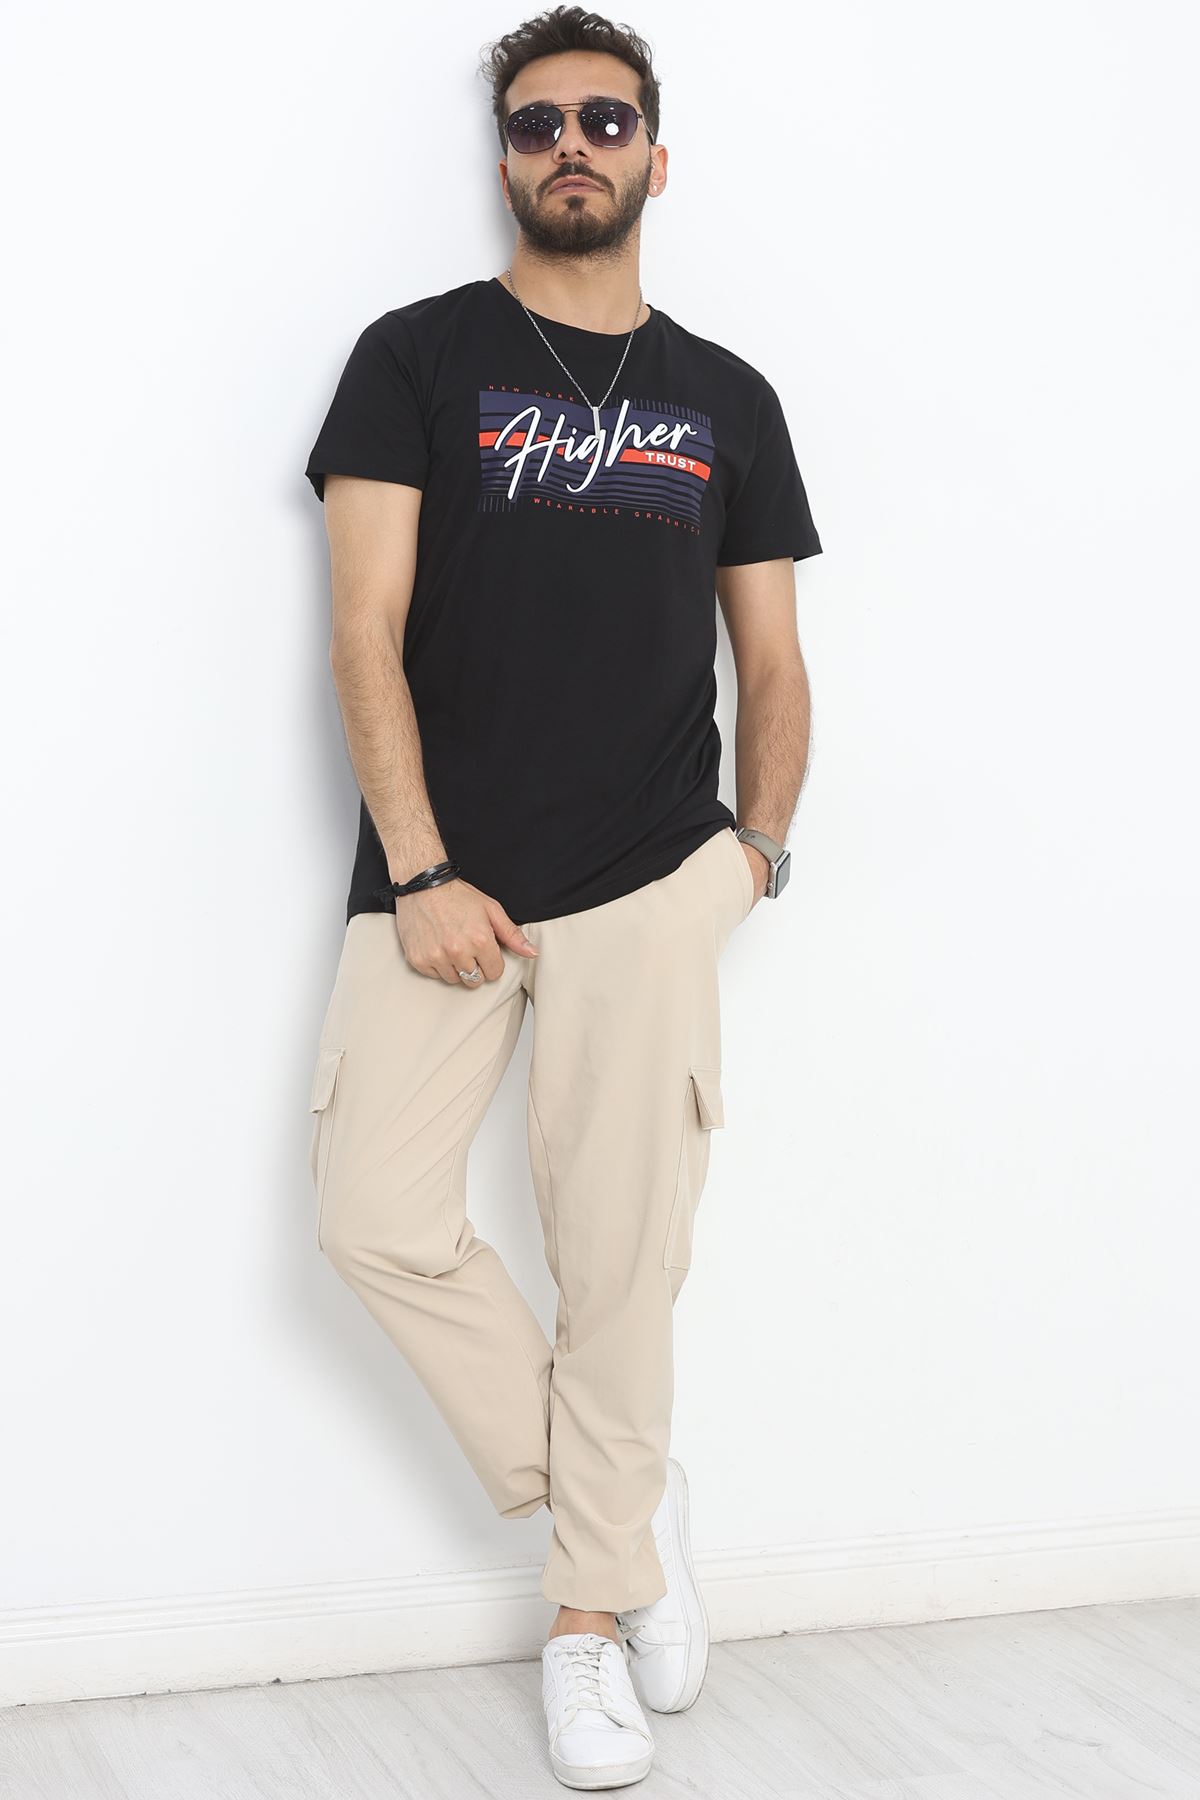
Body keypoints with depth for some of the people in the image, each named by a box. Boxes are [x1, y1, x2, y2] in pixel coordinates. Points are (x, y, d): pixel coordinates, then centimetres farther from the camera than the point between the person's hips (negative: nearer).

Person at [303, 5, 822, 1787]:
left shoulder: (725, 400, 13)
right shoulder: (418, 357, 5)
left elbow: (773, 661, 17)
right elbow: (367, 636, -3)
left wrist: (756, 853, 4)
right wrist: (422, 874, -10)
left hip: (649, 888, 1)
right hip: (441, 882, -1)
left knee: (621, 1256, 0)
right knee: (378, 1218, -10)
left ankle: (592, 1613, 17)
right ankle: (621, 1504, 11)